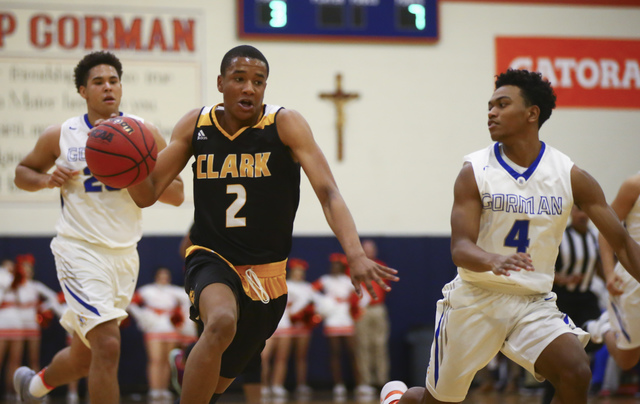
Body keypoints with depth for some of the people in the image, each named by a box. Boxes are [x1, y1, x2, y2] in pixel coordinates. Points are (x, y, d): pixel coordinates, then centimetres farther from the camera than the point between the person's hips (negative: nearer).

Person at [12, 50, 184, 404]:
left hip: (124, 254, 4)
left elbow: (176, 194, 0)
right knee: (107, 346, -21)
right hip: (79, 251, -4)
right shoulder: (60, 136, -2)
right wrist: (46, 180, -9)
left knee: (85, 355, 17)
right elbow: (22, 173, 14)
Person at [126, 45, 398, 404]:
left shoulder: (286, 125, -11)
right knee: (221, 323, -35)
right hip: (213, 261, -1)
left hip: (267, 274, 1)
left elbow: (328, 194, -20)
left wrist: (356, 255, -36)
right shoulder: (195, 125, -3)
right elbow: (147, 194, 2)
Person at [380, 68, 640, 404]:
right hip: (476, 299, -1)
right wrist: (493, 260, -39)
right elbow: (460, 249, -17)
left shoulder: (570, 176, -4)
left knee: (576, 374, -25)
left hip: (534, 303, 1)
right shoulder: (475, 172, -8)